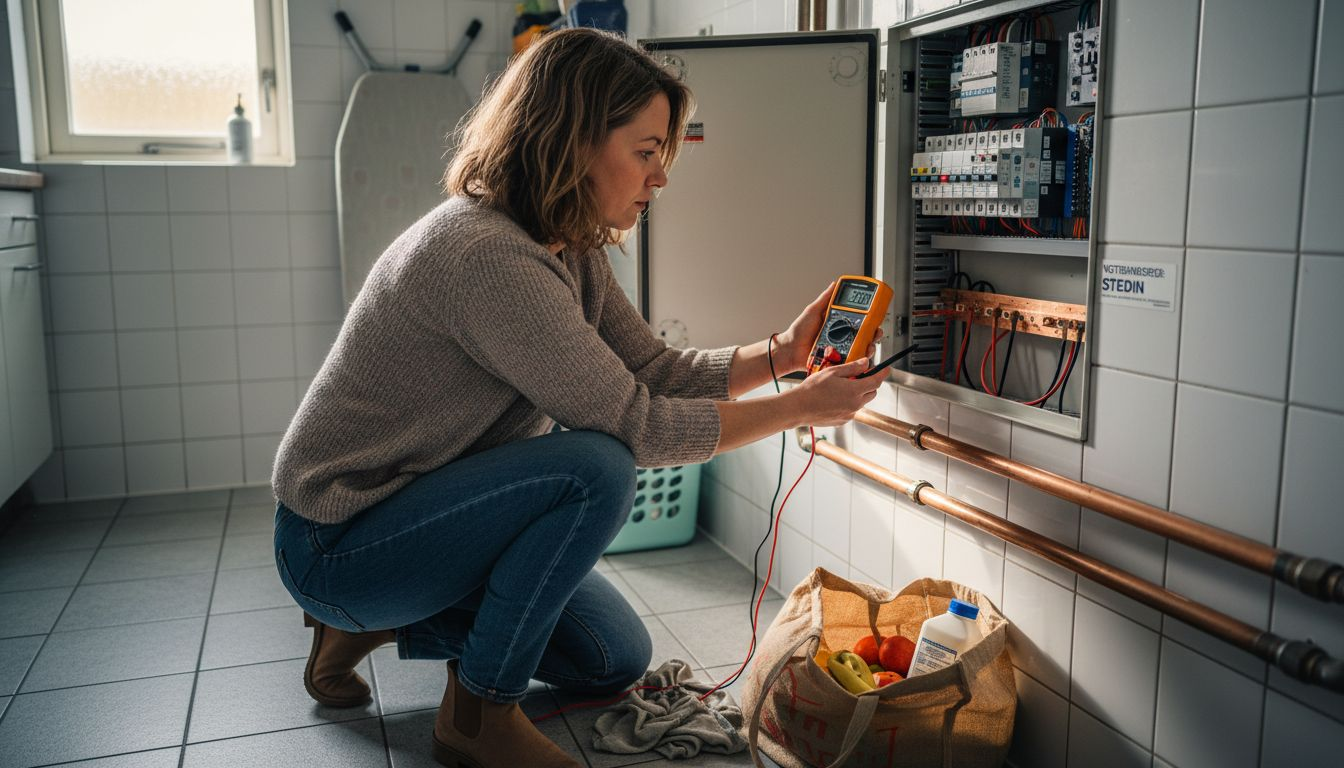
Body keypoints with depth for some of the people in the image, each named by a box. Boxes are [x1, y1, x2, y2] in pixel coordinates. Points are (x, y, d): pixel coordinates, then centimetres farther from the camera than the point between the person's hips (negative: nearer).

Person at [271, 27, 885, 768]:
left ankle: (378, 620, 17)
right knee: (595, 469, -29)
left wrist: (780, 352, -11)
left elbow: (654, 371, 0)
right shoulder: (485, 254, -30)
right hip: (336, 542, -9)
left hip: (425, 508, 9)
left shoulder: (571, 251, 1)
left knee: (616, 661, 11)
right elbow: (633, 422, -27)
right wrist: (798, 408, -20)